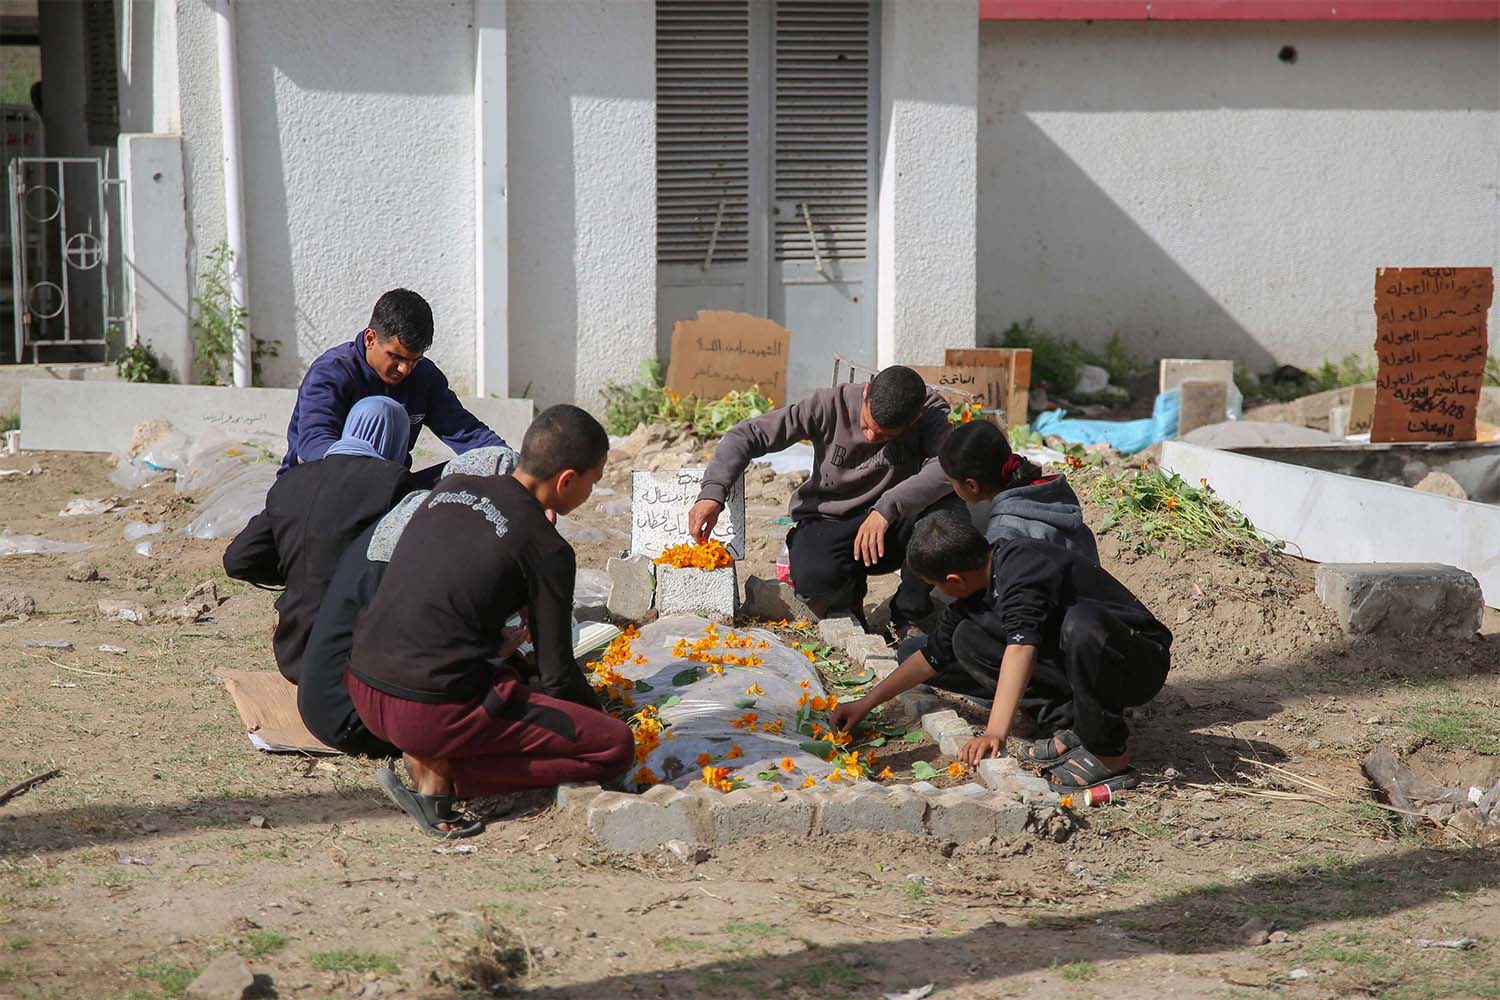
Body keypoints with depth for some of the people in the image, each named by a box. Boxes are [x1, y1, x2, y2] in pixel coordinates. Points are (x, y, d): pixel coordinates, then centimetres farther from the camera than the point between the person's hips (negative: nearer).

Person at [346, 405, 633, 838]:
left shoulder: (450, 488, 10)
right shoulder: (548, 550, -8)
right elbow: (557, 675, 0)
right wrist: (598, 715, 18)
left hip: (363, 688, 7)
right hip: (434, 711, -7)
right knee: (616, 746, -3)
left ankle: (429, 758, 9)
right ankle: (441, 775, -5)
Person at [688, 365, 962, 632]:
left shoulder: (931, 412, -16)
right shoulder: (831, 404, -16)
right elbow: (748, 435, -15)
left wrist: (887, 508, -46)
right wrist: (712, 492, -30)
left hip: (892, 523, 1)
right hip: (827, 522, -1)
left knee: (951, 505, -30)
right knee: (814, 579, -36)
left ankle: (908, 617, -8)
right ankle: (849, 591, 7)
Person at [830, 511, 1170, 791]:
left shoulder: (1021, 568, -26)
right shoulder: (981, 588, 3)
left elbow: (1021, 647, -40)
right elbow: (936, 653, 15)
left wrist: (996, 732, -49)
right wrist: (866, 704, 16)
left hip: (1142, 658, -9)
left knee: (1081, 623, -41)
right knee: (968, 639, 1)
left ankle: (1107, 754, -25)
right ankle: (1072, 725, -4)